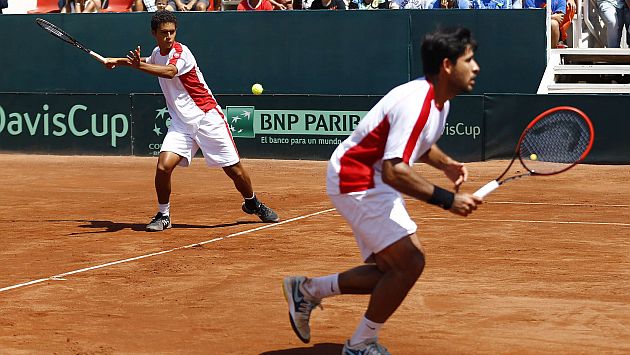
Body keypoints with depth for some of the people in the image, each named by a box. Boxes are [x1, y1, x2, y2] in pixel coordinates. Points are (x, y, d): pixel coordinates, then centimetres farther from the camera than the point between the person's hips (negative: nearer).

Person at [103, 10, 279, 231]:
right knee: (163, 167, -17)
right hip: (181, 124, 5)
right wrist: (118, 61, 26)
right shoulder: (157, 53, 7)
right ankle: (163, 215, 3)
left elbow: (169, 72, -39)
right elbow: (149, 63, 35)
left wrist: (139, 65, -53)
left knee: (234, 169, -1)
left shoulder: (181, 52, -15)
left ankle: (253, 204, 27)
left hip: (208, 118, -5)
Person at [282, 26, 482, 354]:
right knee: (410, 262, -16)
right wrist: (448, 200, -34)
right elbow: (394, 171, -34)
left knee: (392, 270, 11)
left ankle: (307, 290, 23)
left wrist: (446, 163, 5)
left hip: (375, 185, 11)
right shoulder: (415, 103, -27)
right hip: (356, 182, -10)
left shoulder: (439, 100, 5)